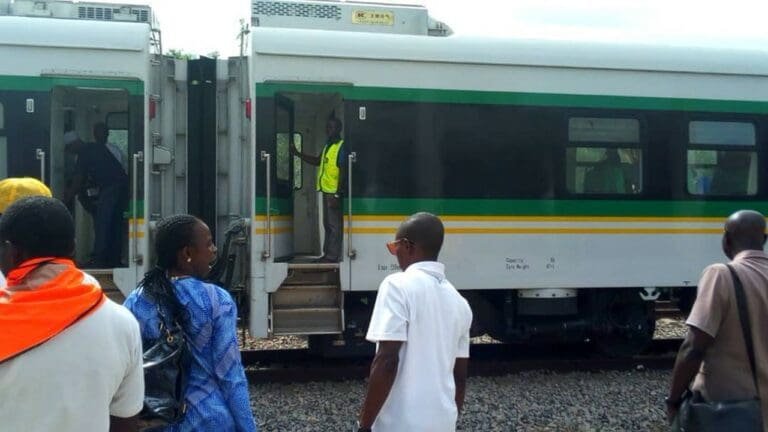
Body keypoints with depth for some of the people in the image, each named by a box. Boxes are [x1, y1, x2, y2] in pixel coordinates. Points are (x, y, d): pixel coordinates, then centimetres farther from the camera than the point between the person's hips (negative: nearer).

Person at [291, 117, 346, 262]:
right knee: (327, 224, 13)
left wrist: (337, 194, -21)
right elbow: (317, 161, 29)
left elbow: (342, 171, -17)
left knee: (334, 225, -5)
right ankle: (327, 254, 20)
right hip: (326, 190, 9)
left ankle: (333, 256, -3)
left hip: (334, 192, -9)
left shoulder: (341, 147, -12)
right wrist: (298, 154, 21)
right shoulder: (328, 146, 16)